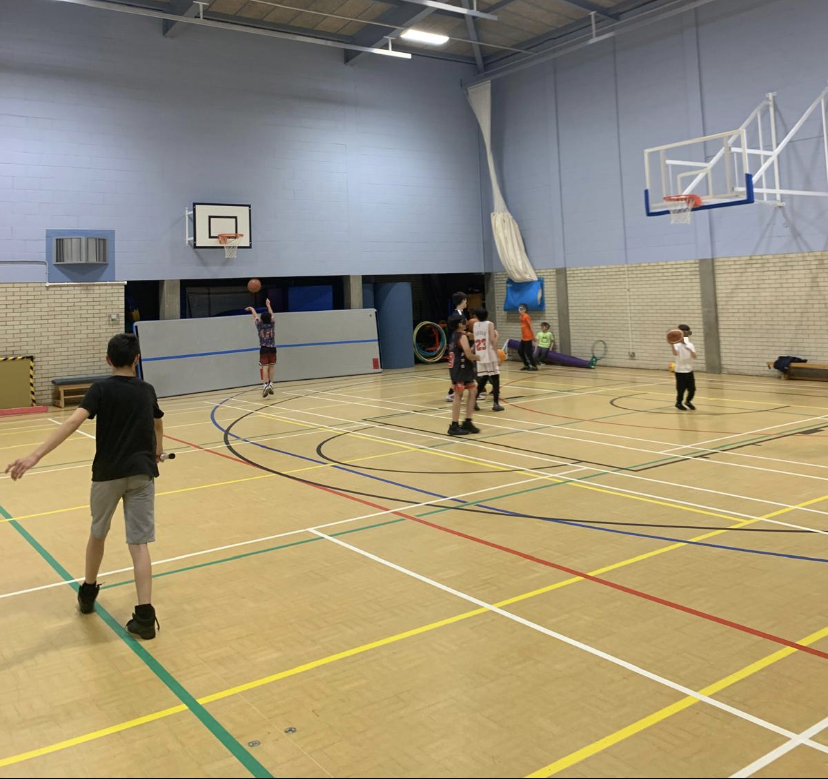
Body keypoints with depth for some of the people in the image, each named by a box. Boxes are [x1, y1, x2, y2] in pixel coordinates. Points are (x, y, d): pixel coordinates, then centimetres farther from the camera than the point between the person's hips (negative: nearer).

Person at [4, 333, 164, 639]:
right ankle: (145, 614, -9)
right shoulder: (147, 390, 9)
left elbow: (73, 422, -21)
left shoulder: (101, 388, -4)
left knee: (97, 534, 21)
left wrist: (35, 456, -28)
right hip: (141, 472, 2)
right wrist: (157, 449, 53)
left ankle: (87, 594, 39)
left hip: (108, 473, -1)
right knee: (139, 543, -1)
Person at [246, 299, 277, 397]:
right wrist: (268, 304, 31)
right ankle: (270, 384, 11)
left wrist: (251, 308, 33)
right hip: (272, 348, 2)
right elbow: (271, 314, 16)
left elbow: (255, 316, 15)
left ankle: (265, 385, -19)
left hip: (264, 349, -2)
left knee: (264, 367, -6)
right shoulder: (271, 324, 0)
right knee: (271, 366, 12)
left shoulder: (260, 325, -3)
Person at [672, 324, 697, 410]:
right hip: (680, 371, -5)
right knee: (681, 389, -1)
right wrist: (672, 345, -50)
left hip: (689, 370, 5)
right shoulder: (677, 345, -10)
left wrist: (690, 350, -29)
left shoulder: (690, 345, 4)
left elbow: (694, 357, -9)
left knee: (692, 388, 6)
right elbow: (675, 354, -33)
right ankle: (679, 403, 21)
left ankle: (688, 401, 30)